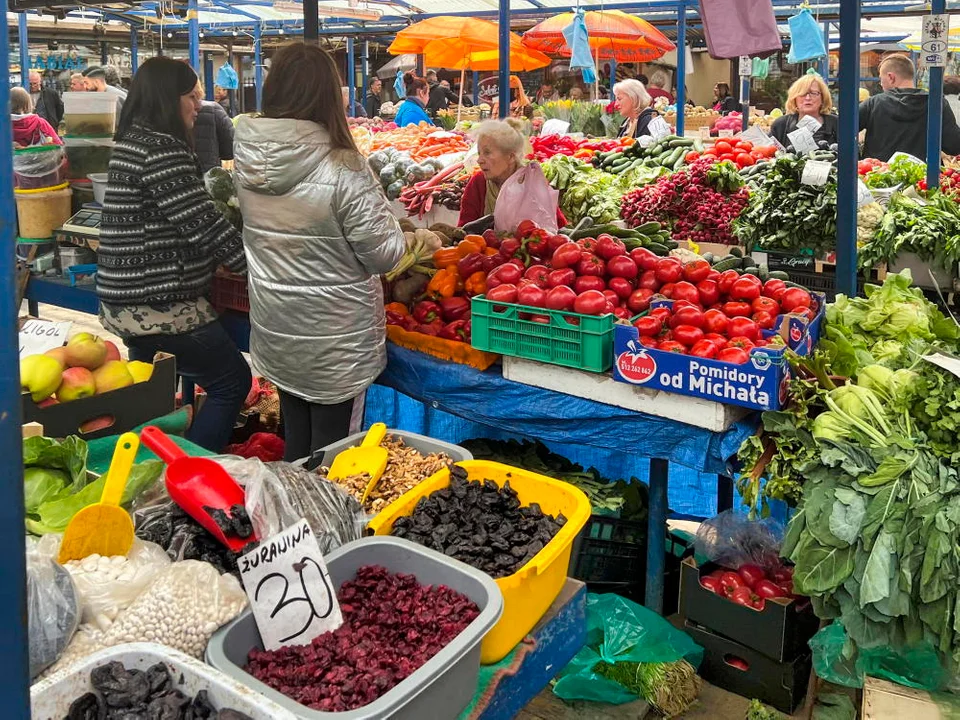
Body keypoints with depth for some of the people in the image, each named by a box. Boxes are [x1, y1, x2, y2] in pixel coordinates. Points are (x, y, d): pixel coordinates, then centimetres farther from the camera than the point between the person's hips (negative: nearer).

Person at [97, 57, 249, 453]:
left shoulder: (132, 141, 14)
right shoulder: (161, 149, -18)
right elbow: (202, 224, -19)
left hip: (128, 300, 10)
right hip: (160, 303, -10)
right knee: (232, 382, 2)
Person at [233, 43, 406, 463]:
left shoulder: (247, 158, -6)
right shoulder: (341, 168, -22)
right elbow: (384, 255, -16)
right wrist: (387, 215, 3)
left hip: (275, 333, 5)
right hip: (334, 339, -5)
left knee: (295, 441, 20)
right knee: (331, 448, 9)